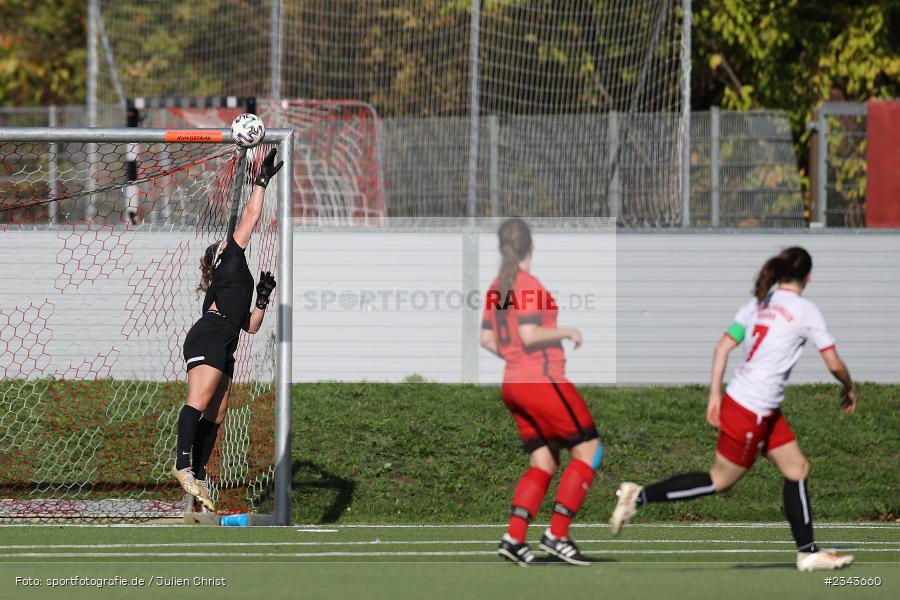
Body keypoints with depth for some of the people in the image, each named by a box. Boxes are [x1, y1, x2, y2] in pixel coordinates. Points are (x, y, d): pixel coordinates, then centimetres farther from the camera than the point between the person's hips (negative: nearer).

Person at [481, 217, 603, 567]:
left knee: (543, 464, 10)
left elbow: (487, 339, 15)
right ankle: (557, 535, -6)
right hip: (543, 380, -9)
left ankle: (514, 538, -3)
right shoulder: (528, 284, -13)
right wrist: (567, 332, -8)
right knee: (588, 452, -1)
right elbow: (529, 335, -21)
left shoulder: (497, 286, 11)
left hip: (514, 383, 9)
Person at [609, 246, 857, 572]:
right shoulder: (805, 311, -11)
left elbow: (723, 347, 3)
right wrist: (850, 389, 11)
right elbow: (834, 364, -9)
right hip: (751, 411, -8)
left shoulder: (759, 303, 8)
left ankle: (808, 553, 15)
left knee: (797, 469, 12)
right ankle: (640, 497, 6)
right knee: (720, 480, 3)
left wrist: (715, 395, 6)